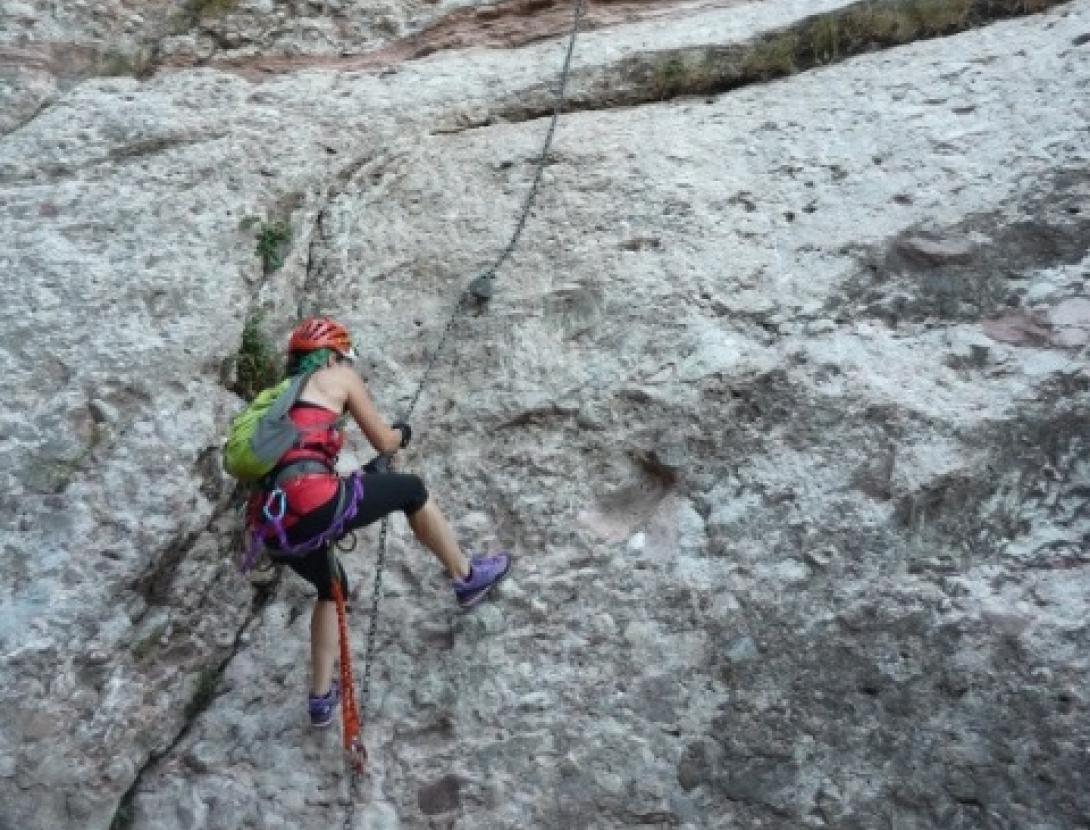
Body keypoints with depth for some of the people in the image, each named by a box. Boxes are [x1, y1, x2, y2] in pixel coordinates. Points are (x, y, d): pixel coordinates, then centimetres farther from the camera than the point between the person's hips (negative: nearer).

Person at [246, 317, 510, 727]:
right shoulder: (338, 377, 11)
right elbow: (384, 442, 13)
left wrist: (360, 476, 42)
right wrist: (402, 433, 36)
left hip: (274, 526, 8)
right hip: (312, 502, -7)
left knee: (332, 588, 33)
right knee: (411, 490, 16)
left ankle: (321, 698, 35)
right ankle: (468, 578, 29)